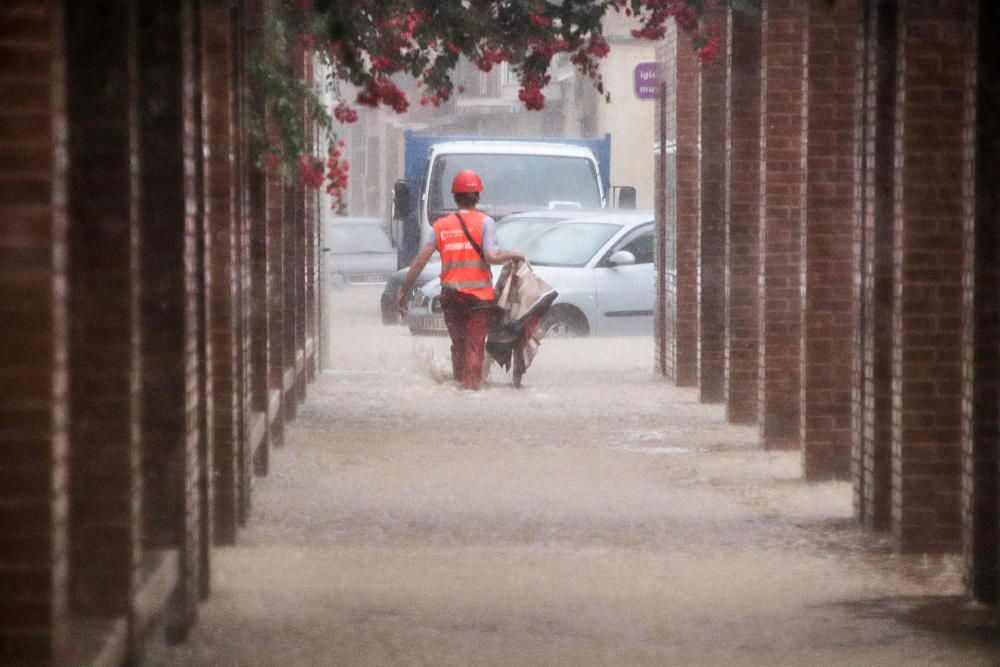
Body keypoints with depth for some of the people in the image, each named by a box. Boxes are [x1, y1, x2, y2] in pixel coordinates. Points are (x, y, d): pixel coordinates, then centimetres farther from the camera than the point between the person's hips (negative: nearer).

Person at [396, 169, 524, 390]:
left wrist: (404, 289, 7)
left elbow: (421, 258, 2)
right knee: (474, 346, 1)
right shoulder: (484, 222, -3)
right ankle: (471, 387, -7)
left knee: (458, 345, 17)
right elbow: (490, 257, -15)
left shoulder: (441, 225, 7)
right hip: (479, 295, -3)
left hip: (450, 295, 3)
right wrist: (513, 254, 2)